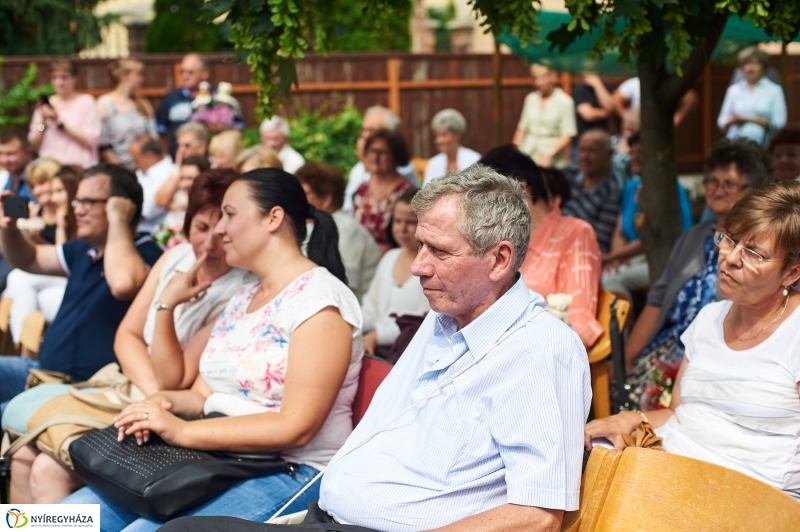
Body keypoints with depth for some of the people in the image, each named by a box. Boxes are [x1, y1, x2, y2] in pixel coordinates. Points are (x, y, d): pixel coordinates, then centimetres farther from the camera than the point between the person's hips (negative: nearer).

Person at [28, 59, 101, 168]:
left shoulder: (86, 102, 5)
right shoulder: (46, 104, 14)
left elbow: (91, 140, -7)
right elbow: (34, 146, 12)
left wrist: (60, 122, -8)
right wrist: (43, 121, -4)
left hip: (79, 167, -2)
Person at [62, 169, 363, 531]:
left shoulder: (318, 298, -11)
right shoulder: (243, 297, 17)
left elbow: (296, 426, -19)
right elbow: (204, 395, 15)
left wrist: (182, 432, -21)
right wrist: (165, 402, -8)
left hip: (289, 475, -8)